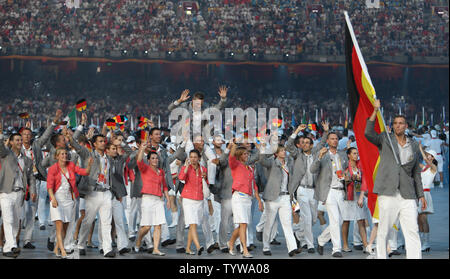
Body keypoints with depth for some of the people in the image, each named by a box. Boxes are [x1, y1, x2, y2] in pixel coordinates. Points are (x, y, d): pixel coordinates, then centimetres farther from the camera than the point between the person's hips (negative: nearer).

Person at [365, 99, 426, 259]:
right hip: (388, 192, -3)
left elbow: (416, 172, 19)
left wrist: (421, 194, 15)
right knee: (383, 230, 0)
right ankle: (380, 257, 10)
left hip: (408, 195, 3)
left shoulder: (414, 146, 16)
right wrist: (375, 111, -18)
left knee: (412, 231, -5)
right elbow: (368, 133, -13)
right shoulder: (385, 140, 7)